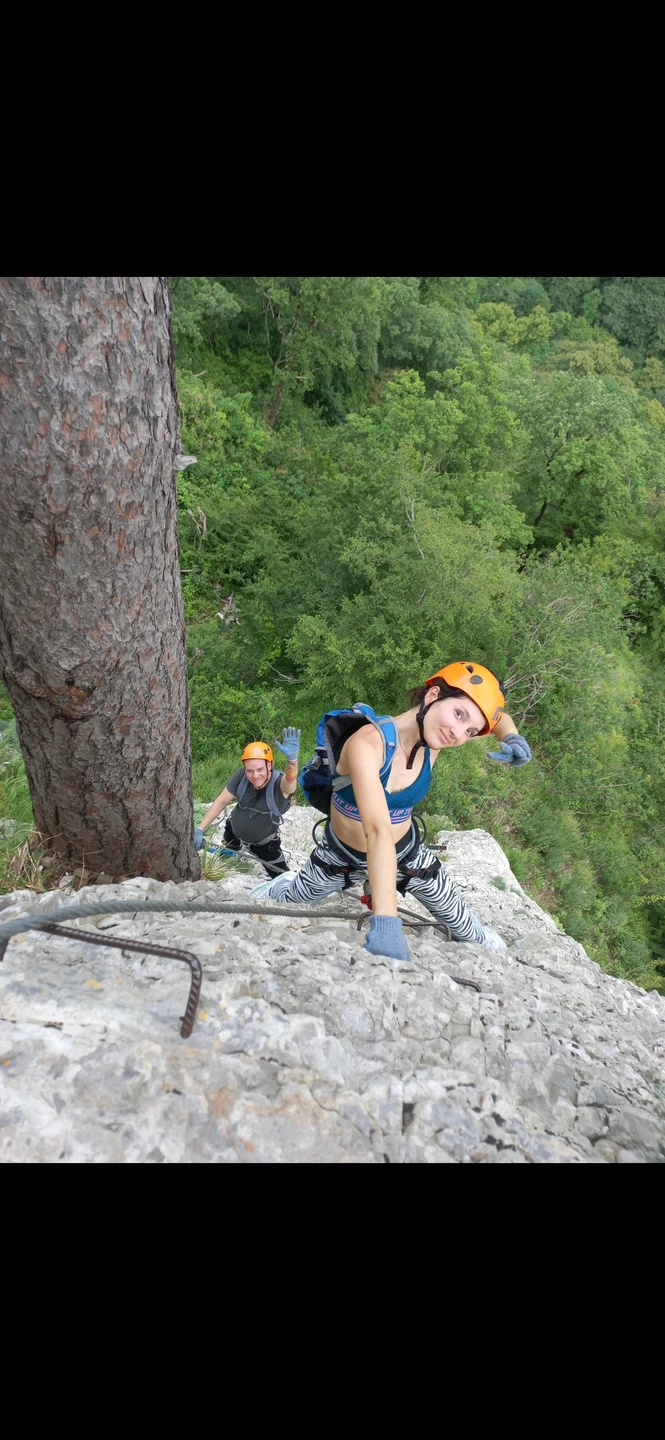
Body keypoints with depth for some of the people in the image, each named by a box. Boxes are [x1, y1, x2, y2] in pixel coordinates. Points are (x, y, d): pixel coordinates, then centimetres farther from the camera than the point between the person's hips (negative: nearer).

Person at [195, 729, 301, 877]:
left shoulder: (280, 783, -37)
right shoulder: (241, 776, -29)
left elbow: (291, 778, -61)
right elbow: (221, 802, -17)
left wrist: (292, 758, -83)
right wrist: (200, 829, -20)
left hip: (264, 842, -3)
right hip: (234, 831, 3)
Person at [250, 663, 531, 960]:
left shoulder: (434, 740, -20)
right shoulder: (367, 743, -38)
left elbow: (498, 718, -2)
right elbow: (378, 831, -51)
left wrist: (511, 737, -25)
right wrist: (385, 923, -59)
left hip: (406, 852, 3)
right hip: (342, 854, -3)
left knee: (466, 929, 15)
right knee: (286, 903, 22)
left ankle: (485, 946, 50)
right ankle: (276, 886, 57)